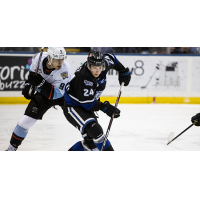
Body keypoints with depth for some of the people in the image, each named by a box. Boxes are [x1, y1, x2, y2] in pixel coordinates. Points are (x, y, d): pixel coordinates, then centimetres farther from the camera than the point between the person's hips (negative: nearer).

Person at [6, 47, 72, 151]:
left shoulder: (65, 70, -35)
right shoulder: (39, 58, -24)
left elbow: (55, 94, -37)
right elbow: (32, 71, 2)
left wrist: (40, 82, -47)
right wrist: (28, 85, -3)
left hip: (63, 93, -2)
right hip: (42, 93, 2)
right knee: (25, 121, -7)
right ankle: (12, 147, 10)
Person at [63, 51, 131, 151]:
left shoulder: (104, 64, -11)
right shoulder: (83, 78, -33)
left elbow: (110, 58, 14)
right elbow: (87, 103, -30)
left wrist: (123, 71, 18)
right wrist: (105, 107, -27)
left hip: (87, 108, 9)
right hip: (73, 108, -9)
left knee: (91, 139, 9)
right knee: (95, 131, -27)